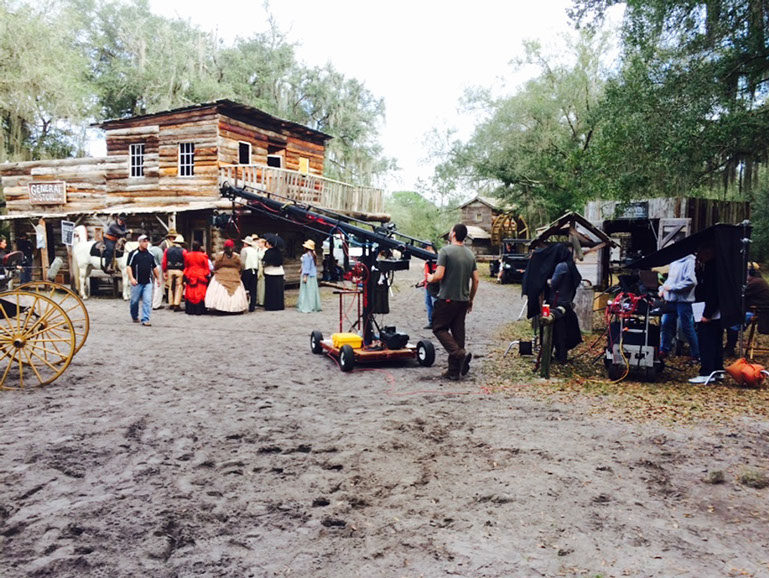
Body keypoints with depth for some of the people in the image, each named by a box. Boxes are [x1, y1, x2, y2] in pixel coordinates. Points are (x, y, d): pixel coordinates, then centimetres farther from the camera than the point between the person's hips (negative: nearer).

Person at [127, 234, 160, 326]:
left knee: (147, 301, -6)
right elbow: (128, 266, -7)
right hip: (137, 282, -3)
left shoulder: (150, 254, 12)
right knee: (134, 301, 8)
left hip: (148, 282, 3)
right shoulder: (134, 253, -3)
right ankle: (135, 317, 30)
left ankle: (145, 320, -6)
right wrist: (131, 278, -17)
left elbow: (154, 267, 22)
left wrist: (158, 278, 23)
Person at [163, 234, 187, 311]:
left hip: (170, 270, 3)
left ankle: (171, 304, 18)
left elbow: (164, 262, 4)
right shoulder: (183, 251, -5)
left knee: (171, 287, 13)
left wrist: (164, 271, 11)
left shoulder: (167, 250, 5)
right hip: (179, 271, -3)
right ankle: (176, 304, -4)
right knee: (179, 287, 1)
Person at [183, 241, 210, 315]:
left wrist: (185, 276, 19)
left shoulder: (187, 255, 1)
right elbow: (206, 268, -1)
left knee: (190, 294, 7)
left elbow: (185, 267, 10)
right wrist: (208, 276, 9)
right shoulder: (203, 256, -7)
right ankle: (199, 310, 0)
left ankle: (190, 310, 9)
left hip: (190, 277, 3)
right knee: (200, 294, 0)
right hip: (201, 277, -2)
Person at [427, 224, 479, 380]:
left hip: (447, 298, -6)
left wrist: (430, 279, 6)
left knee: (439, 328, 6)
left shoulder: (445, 251, -10)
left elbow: (439, 276, -16)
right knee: (458, 332, 9)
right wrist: (470, 300, 21)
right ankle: (454, 370, 12)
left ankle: (459, 353, -16)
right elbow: (475, 280, 11)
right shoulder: (470, 254, 10)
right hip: (463, 301, 6)